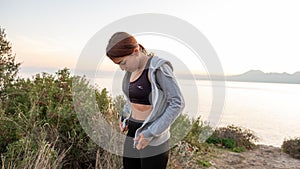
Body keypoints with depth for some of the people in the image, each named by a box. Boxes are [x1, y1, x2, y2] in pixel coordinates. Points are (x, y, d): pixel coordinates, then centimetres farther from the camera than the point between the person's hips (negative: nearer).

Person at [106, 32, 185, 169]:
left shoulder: (159, 67, -19)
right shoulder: (133, 68, 5)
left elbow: (178, 103, -20)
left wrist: (151, 134, -21)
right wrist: (125, 115, 11)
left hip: (153, 137, -8)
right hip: (134, 132, 8)